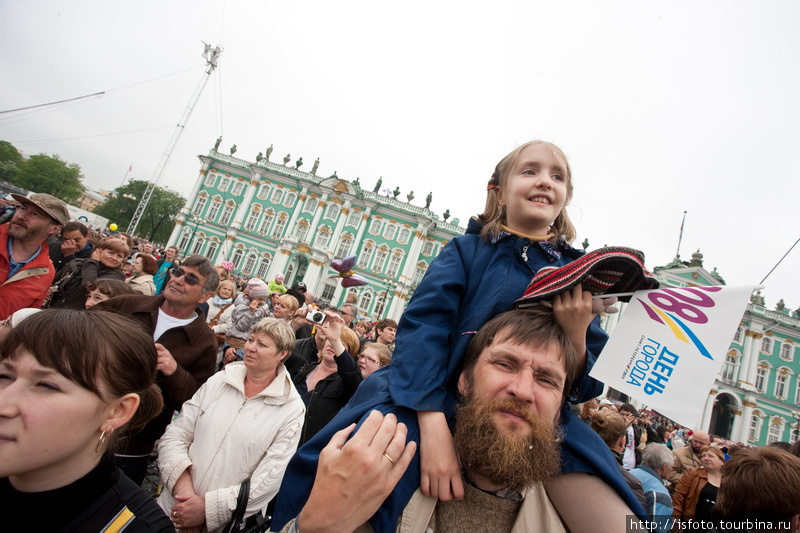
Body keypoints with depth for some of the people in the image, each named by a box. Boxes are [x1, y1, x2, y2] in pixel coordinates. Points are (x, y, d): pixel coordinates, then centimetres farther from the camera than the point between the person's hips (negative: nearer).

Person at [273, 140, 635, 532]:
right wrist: (433, 427, -29)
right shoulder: (466, 250, 2)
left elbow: (586, 388, 7)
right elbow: (422, 325, -15)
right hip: (434, 406, -2)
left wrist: (576, 333, -15)